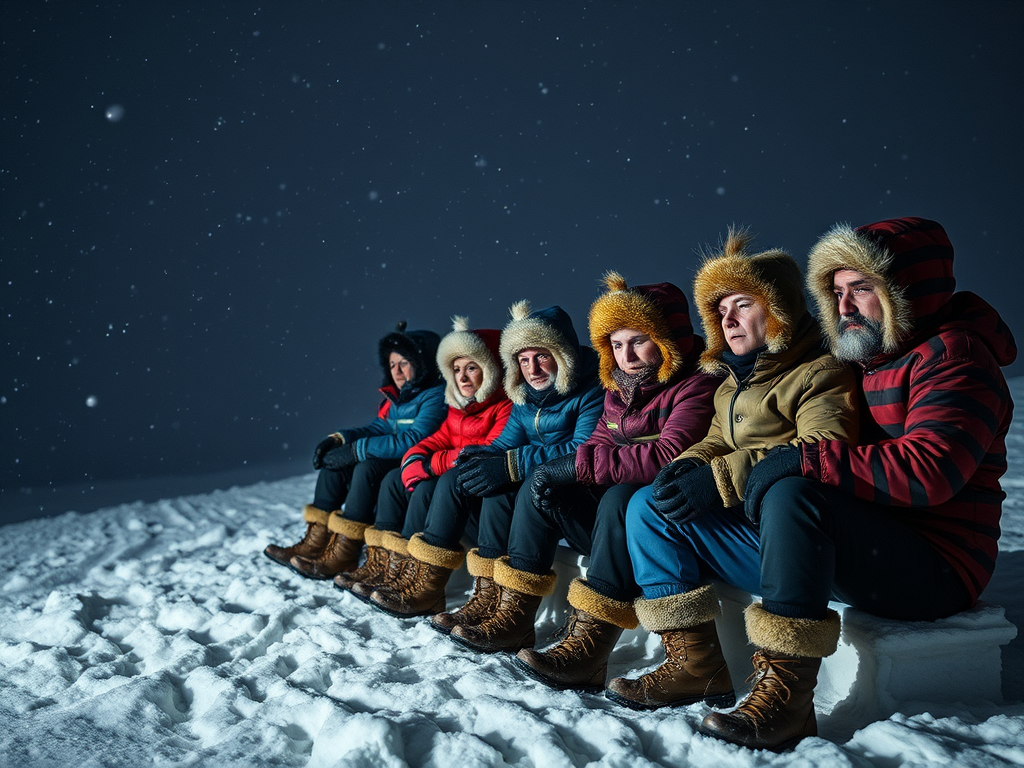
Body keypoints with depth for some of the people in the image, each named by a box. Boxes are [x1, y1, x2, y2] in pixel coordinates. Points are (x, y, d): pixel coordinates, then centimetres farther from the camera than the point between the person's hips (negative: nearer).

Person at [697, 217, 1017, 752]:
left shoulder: (952, 355, -10)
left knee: (792, 495, -36)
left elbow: (927, 472, -26)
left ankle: (786, 697, -32)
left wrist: (801, 461, -24)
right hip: (868, 548, 9)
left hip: (936, 567, -8)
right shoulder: (860, 360, 17)